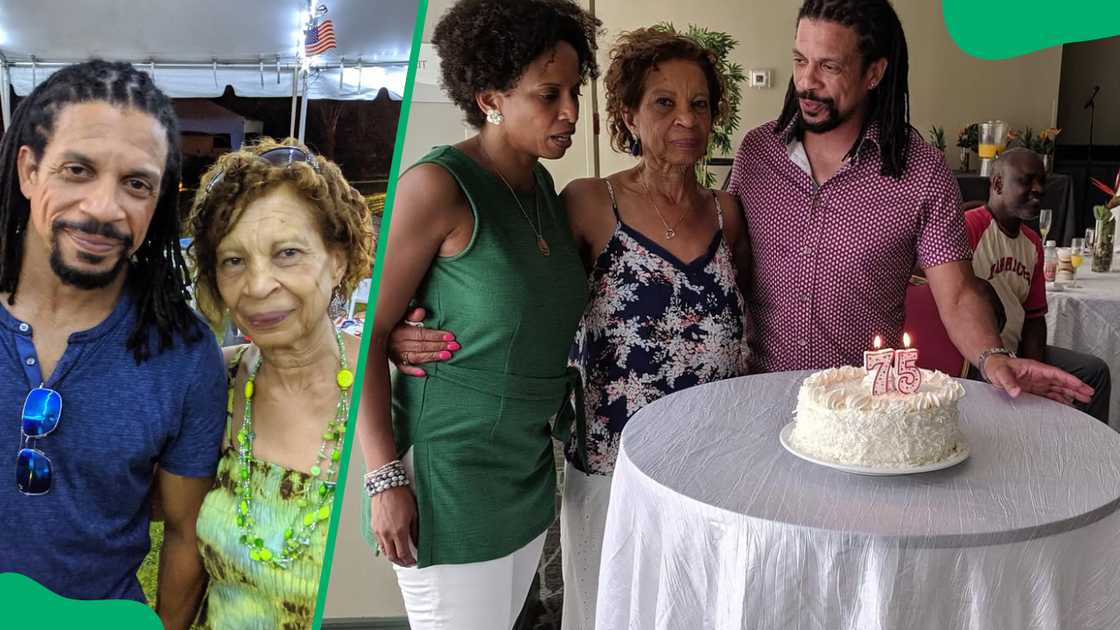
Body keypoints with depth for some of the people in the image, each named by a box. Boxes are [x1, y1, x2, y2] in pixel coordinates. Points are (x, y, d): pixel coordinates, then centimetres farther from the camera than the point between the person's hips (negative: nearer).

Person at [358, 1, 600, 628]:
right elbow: (365, 332, -16)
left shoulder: (543, 183, 6)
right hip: (452, 476, -7)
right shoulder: (438, 186, -17)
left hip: (531, 473, 7)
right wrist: (386, 479, -18)